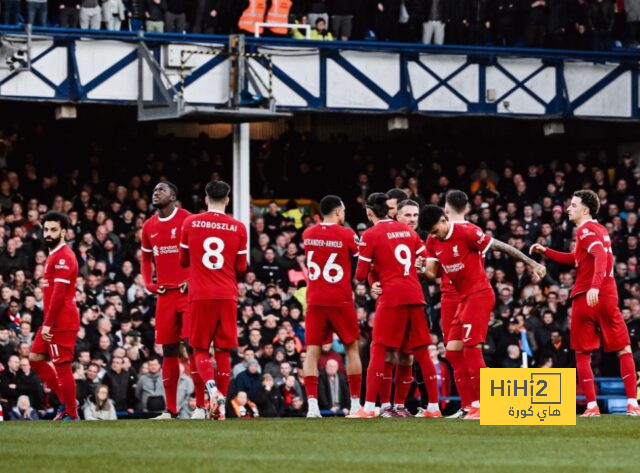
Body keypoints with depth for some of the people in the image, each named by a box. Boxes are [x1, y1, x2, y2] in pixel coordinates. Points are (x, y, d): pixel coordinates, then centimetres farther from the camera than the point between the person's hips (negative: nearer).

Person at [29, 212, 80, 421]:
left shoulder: (63, 257, -15)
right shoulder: (54, 256, 16)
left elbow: (59, 294, -21)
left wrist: (48, 324, -20)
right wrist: (47, 323, 17)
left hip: (62, 323, -10)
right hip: (53, 322, 10)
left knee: (62, 366, -6)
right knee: (36, 358, 13)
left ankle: (71, 414, 2)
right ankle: (67, 400, 18)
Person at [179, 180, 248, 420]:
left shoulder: (190, 223, 0)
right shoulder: (238, 228, 1)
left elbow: (183, 261, 11)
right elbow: (241, 269, 7)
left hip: (200, 295, -1)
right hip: (227, 295, 1)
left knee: (200, 349, 7)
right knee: (223, 350, 8)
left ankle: (211, 388, -20)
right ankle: (220, 405, 4)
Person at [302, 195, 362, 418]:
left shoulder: (308, 234, 4)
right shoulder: (346, 235, -8)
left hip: (315, 301, 3)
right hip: (340, 300, -3)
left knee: (313, 351, 0)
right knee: (352, 348, 11)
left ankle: (312, 403, -13)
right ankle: (355, 402, 11)